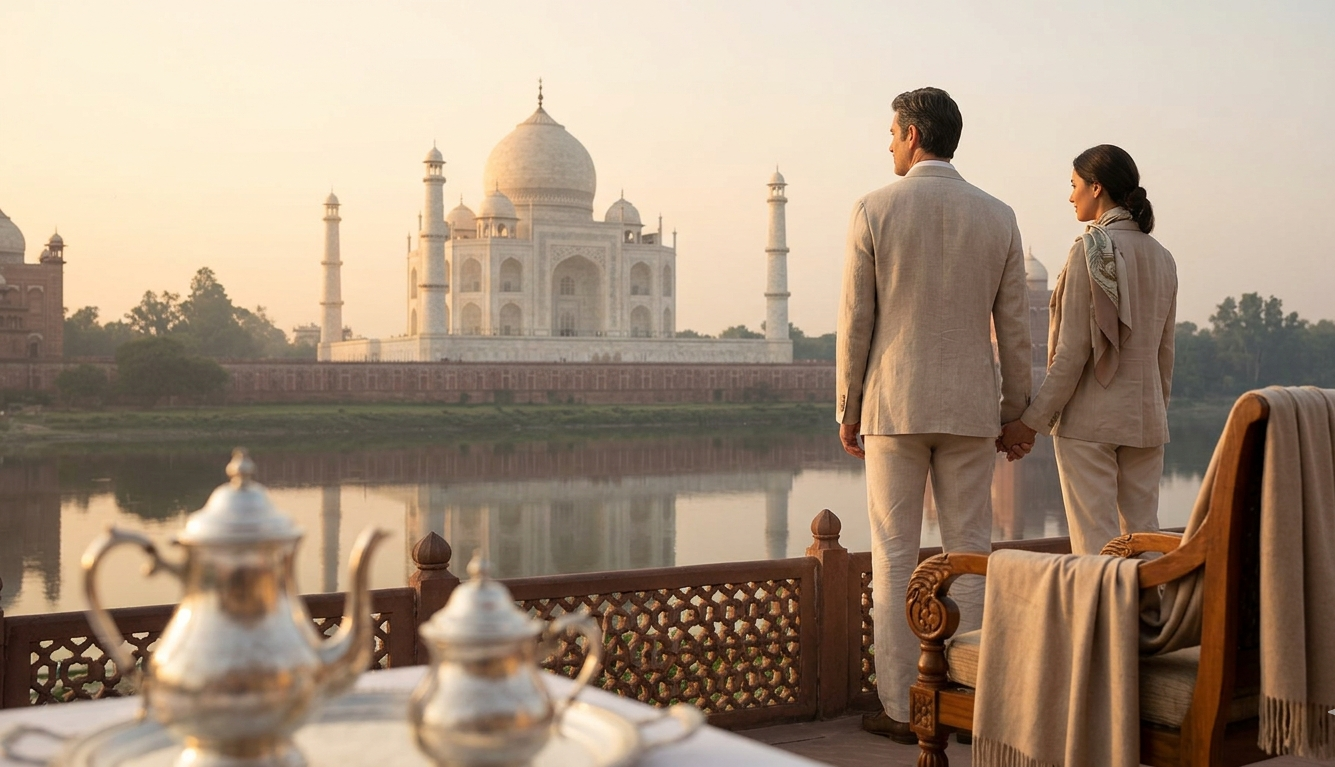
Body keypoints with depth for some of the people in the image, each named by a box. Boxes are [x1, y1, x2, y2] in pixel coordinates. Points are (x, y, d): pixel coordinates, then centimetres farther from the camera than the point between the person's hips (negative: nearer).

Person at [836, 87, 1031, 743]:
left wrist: (847, 410, 4)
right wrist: (1016, 411, 15)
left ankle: (901, 708, 5)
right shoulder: (998, 216, 4)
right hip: (971, 408, 3)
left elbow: (855, 320, -4)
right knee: (969, 555, 8)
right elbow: (1014, 327, 6)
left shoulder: (875, 209, -4)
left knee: (895, 558, 3)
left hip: (894, 405, -2)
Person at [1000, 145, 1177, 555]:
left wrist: (1033, 420, -9)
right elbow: (1165, 350, 15)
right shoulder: (1161, 257, 11)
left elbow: (1074, 349, -13)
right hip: (1146, 419, 7)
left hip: (1089, 418, -7)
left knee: (1095, 544, -3)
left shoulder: (1091, 249, -10)